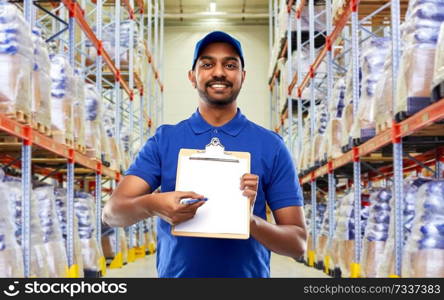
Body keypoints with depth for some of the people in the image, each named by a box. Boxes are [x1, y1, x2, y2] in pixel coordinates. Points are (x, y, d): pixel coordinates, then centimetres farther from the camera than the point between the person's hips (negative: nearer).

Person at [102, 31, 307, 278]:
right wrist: (151, 205, -31)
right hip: (176, 272, 1)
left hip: (247, 273, 0)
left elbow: (298, 243, -7)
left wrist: (250, 220, -25)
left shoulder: (271, 146, -5)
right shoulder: (164, 140, -2)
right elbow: (112, 212, -11)